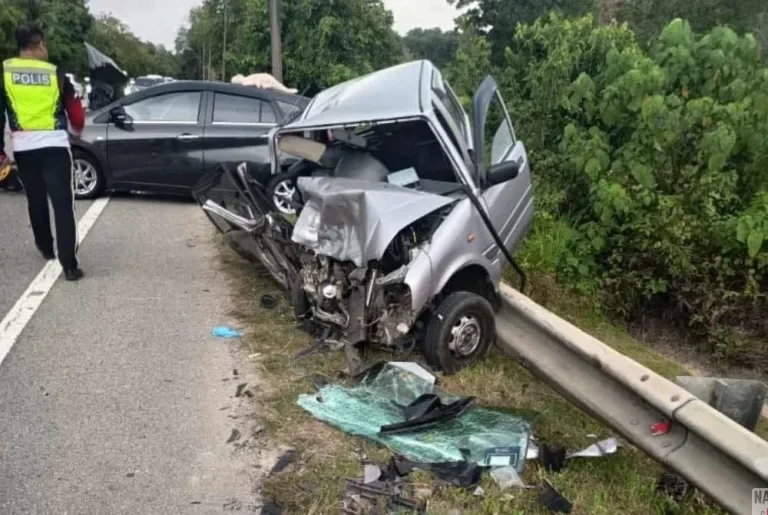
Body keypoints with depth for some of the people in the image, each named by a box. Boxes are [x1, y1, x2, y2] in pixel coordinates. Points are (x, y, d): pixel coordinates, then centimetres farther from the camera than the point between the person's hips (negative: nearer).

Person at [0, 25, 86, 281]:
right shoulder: (55, 73, 3)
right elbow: (75, 111, 11)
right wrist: (77, 130, 32)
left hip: (24, 147, 2)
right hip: (54, 145, -2)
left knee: (36, 201, 22)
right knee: (63, 205, -5)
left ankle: (46, 248, 39)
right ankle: (69, 265, -12)